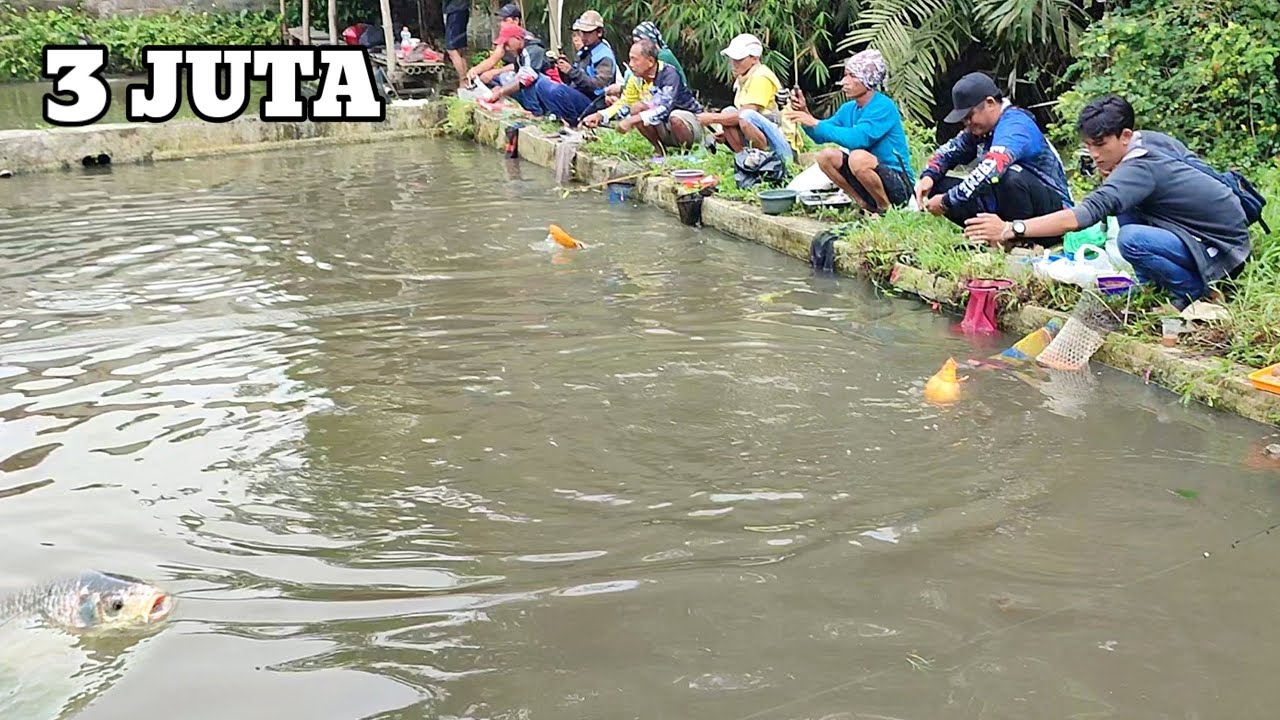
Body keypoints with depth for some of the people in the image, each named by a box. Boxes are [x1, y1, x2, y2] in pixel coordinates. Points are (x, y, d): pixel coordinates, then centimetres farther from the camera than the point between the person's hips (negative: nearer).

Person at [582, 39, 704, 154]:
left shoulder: (669, 74, -25)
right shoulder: (636, 79, -6)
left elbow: (664, 108, -37)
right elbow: (624, 104, 5)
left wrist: (631, 121, -43)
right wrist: (600, 115, -13)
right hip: (666, 127, 6)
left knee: (675, 118, -38)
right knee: (637, 108, -16)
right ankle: (660, 151, -3)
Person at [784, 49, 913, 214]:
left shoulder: (883, 107, -18)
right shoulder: (849, 109, 6)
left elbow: (856, 139, -31)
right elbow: (820, 136, 9)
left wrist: (815, 122, -26)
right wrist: (804, 113, -8)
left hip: (899, 186, -8)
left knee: (858, 157, -33)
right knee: (826, 156, -5)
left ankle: (887, 208, -11)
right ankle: (867, 206, 2)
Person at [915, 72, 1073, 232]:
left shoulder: (1014, 125, -22)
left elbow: (990, 171, -37)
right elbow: (949, 151, 14)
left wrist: (947, 201, -31)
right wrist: (928, 176, -8)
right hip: (1009, 204, 8)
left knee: (1012, 176, -41)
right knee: (938, 186, -1)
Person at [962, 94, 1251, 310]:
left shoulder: (1140, 167, -27)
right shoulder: (1154, 139, 0)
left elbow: (1088, 212, -39)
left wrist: (1012, 229, -45)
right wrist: (1112, 177, -7)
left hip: (1222, 248, -10)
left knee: (1132, 240, -32)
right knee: (1123, 206, 3)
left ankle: (1197, 293, -9)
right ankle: (1150, 283, 11)